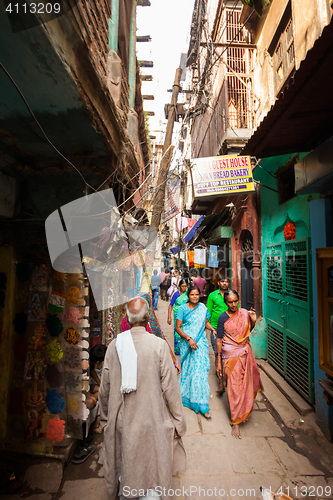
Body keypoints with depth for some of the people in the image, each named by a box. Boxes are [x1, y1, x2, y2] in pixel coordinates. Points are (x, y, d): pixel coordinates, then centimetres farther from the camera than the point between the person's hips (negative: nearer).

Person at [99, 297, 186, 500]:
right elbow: (170, 387, -14)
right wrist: (178, 422, 0)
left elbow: (105, 387, 0)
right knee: (153, 468, 19)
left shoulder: (114, 345, -11)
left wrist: (105, 417, 16)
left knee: (124, 469, 26)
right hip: (151, 421, -3)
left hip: (122, 421, 3)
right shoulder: (159, 345, -20)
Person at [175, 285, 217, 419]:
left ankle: (202, 404, 13)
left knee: (201, 370, 1)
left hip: (200, 343, 2)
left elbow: (206, 322, 14)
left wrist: (214, 329, -6)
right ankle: (185, 393, 36)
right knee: (188, 369, 9)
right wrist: (189, 339, -19)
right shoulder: (183, 308, -7)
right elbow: (178, 328, -8)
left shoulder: (202, 307, 3)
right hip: (187, 343, -2)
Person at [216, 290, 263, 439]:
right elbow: (219, 340, -8)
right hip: (231, 355, -4)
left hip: (245, 352, 4)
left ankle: (244, 412, 45)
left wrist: (253, 321, -7)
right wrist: (219, 361, -7)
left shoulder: (244, 313, -3)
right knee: (234, 387, 2)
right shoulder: (223, 318, -13)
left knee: (246, 383, 18)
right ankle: (235, 422, 17)